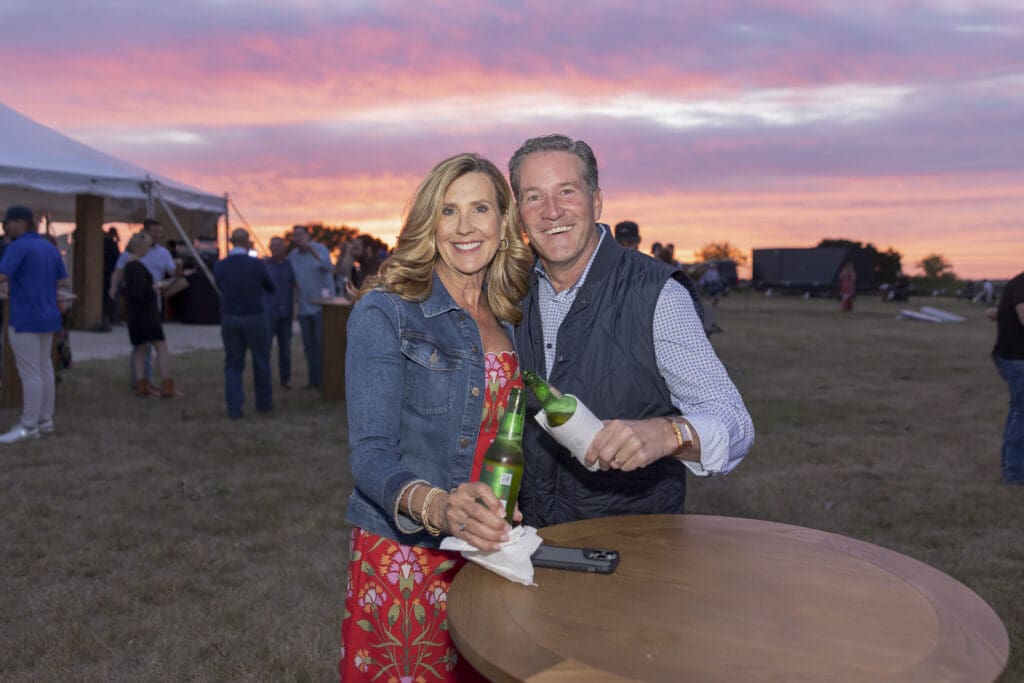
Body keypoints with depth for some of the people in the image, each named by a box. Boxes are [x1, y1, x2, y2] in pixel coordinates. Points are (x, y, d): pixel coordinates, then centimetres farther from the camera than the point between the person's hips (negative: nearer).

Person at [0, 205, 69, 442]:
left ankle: (29, 426, 2)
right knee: (44, 368, 13)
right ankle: (45, 420, 20)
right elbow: (63, 281, 15)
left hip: (25, 318, -8)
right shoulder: (49, 247, 11)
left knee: (30, 373, -4)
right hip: (47, 316, 8)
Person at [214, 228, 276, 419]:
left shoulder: (219, 266, -4)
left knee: (233, 364, 8)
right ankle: (263, 402, 24)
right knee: (261, 361, 14)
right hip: (255, 318, -2)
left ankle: (234, 408, 2)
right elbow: (271, 288, 3)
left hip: (229, 319, 2)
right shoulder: (257, 265, -13)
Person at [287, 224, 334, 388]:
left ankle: (325, 380, 1)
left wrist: (311, 250, -39)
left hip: (322, 304, -5)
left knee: (323, 344, -6)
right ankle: (314, 380, 17)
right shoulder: (292, 256, 7)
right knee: (309, 345, 9)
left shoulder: (320, 248, -8)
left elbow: (327, 266, -27)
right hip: (304, 306, 5)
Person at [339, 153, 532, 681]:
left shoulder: (507, 322, 6)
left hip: (486, 551, 5)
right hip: (403, 557, -4)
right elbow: (370, 453, -17)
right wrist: (437, 507, -35)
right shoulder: (385, 313, -11)